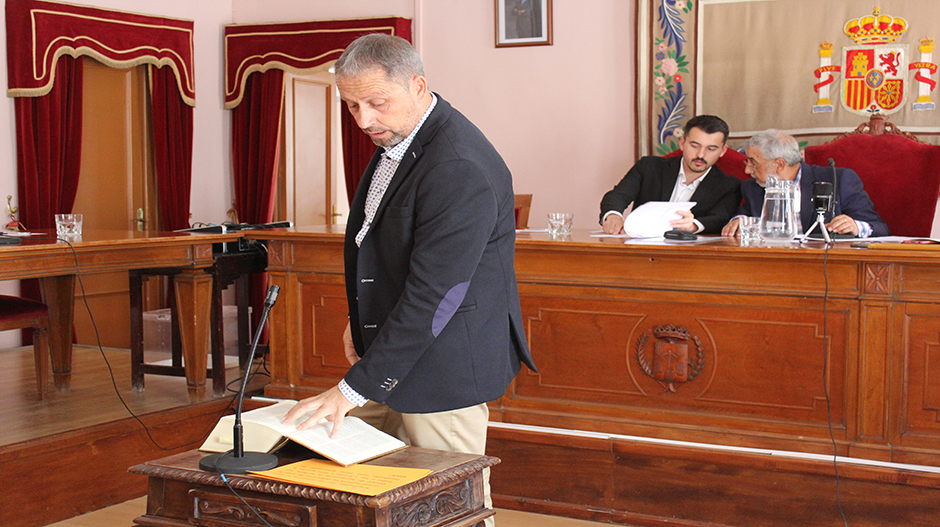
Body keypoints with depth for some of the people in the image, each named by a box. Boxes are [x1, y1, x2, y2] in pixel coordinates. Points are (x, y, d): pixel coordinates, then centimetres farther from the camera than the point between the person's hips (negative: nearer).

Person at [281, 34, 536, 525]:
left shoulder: (461, 170, -25)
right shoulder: (393, 139, 7)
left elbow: (431, 296, -27)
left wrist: (354, 388, -24)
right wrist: (361, 319, 12)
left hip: (442, 366, -9)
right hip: (390, 350, 10)